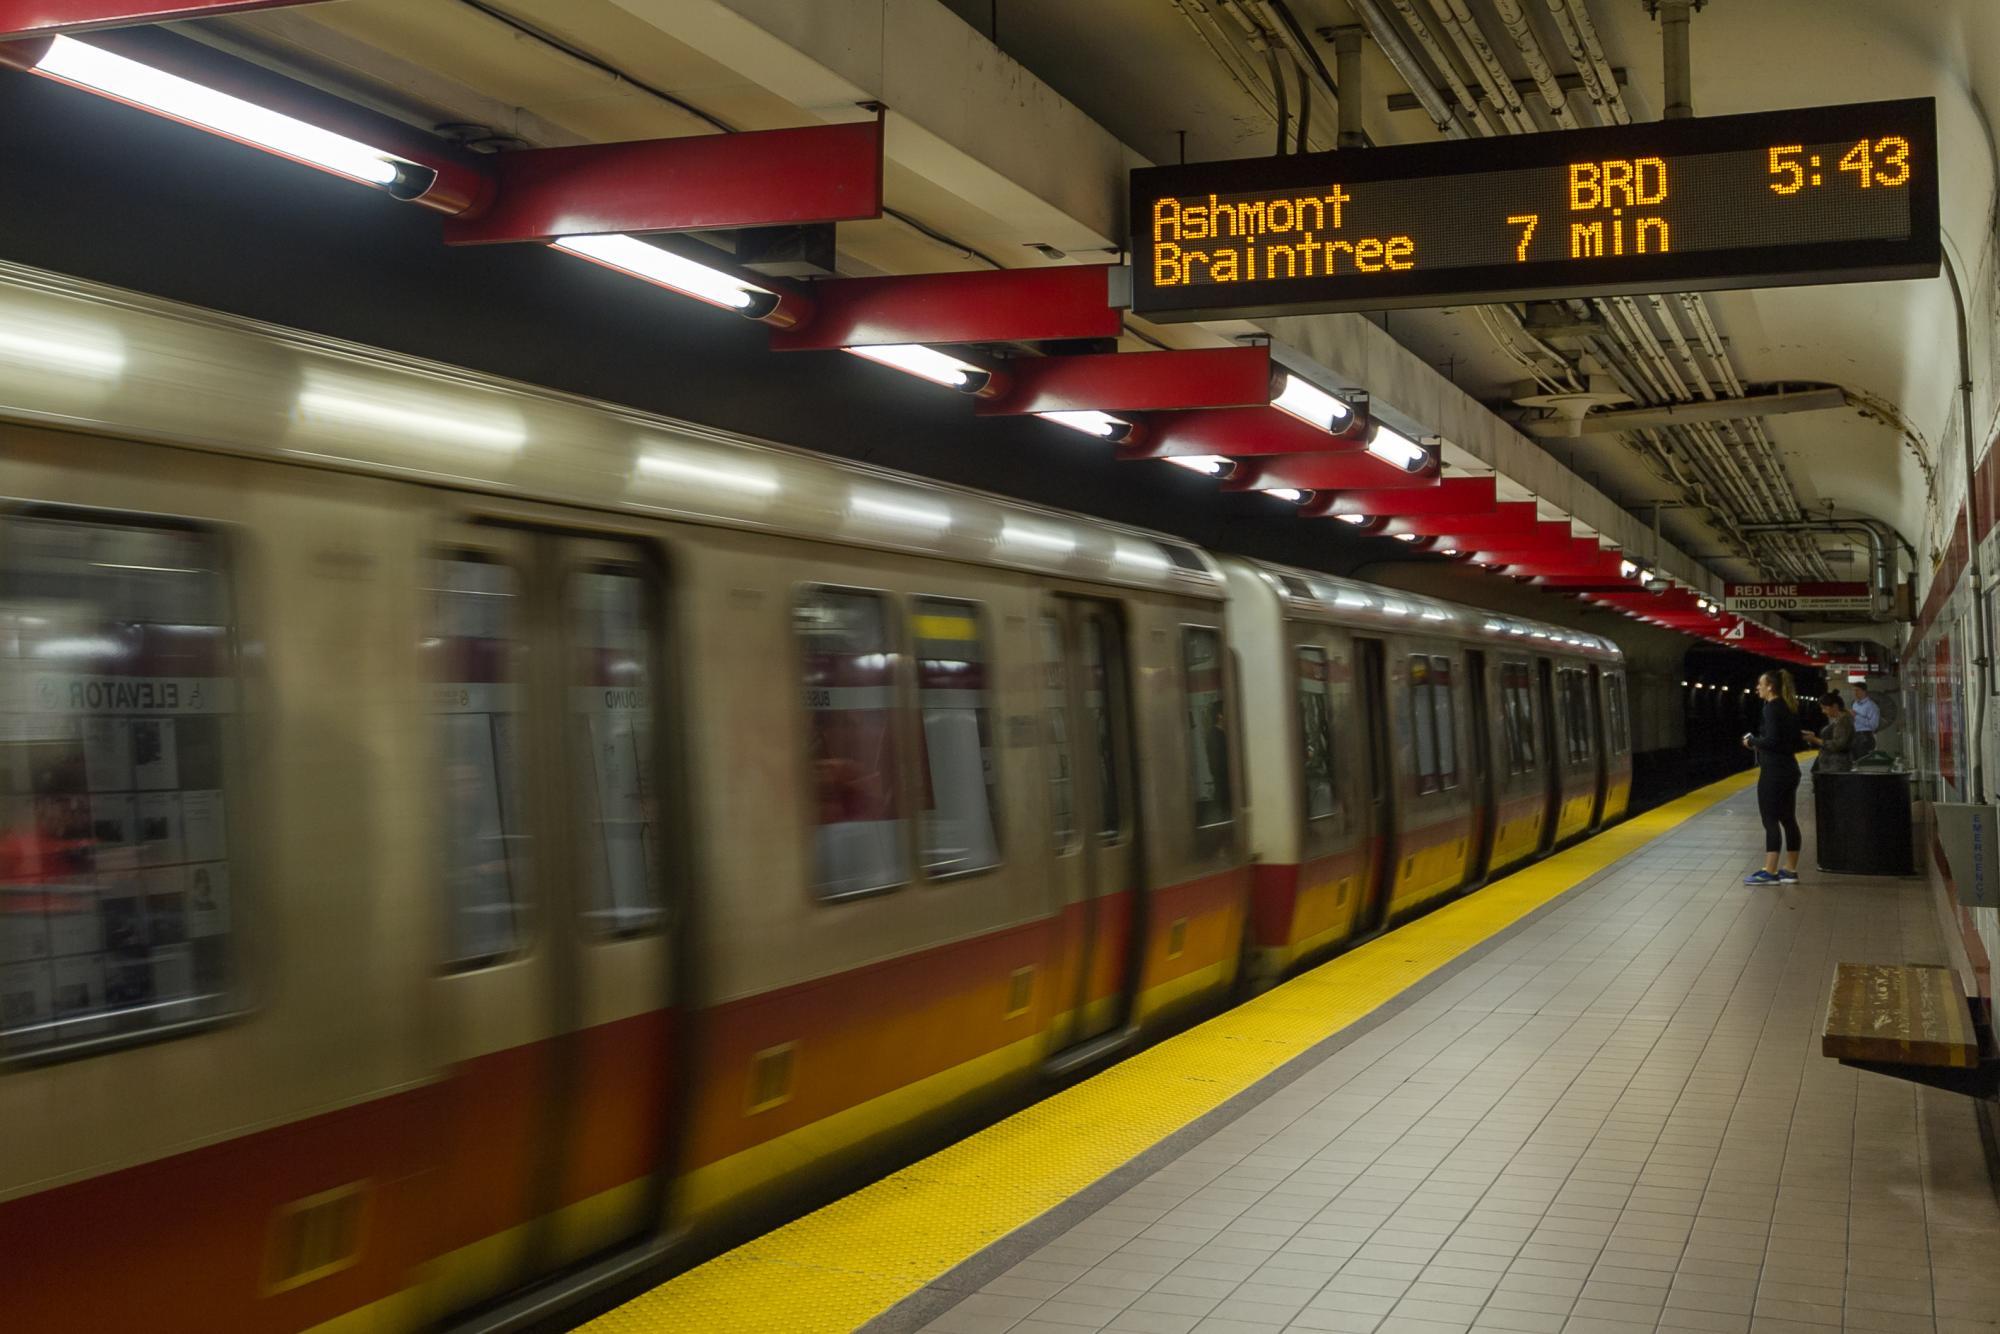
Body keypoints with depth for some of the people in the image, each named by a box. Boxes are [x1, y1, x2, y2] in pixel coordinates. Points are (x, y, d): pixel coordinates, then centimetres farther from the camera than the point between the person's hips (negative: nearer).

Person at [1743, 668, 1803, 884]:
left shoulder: (1772, 708, -14)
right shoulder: (1789, 708, 13)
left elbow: (1771, 740, -23)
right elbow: (1797, 742, 17)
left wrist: (1752, 741, -6)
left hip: (1773, 772, -9)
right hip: (1789, 770, 9)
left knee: (1771, 820, -6)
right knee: (1788, 820, 11)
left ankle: (1769, 872, -6)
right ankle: (1790, 870, 14)